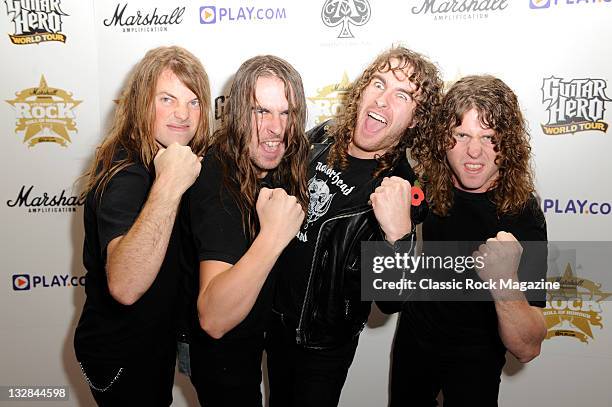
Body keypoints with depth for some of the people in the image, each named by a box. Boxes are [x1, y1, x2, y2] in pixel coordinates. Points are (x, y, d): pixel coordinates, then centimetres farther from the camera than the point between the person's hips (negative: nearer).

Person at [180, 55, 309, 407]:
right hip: (221, 355, -7)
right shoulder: (220, 183, -34)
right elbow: (213, 320, -41)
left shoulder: (278, 166, -10)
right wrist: (272, 237, -50)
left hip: (250, 336, 8)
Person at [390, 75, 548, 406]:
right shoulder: (430, 183, -15)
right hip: (414, 334, 5)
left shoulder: (522, 216, -28)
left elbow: (527, 350, -33)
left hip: (474, 357, -4)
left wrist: (506, 286, -50)